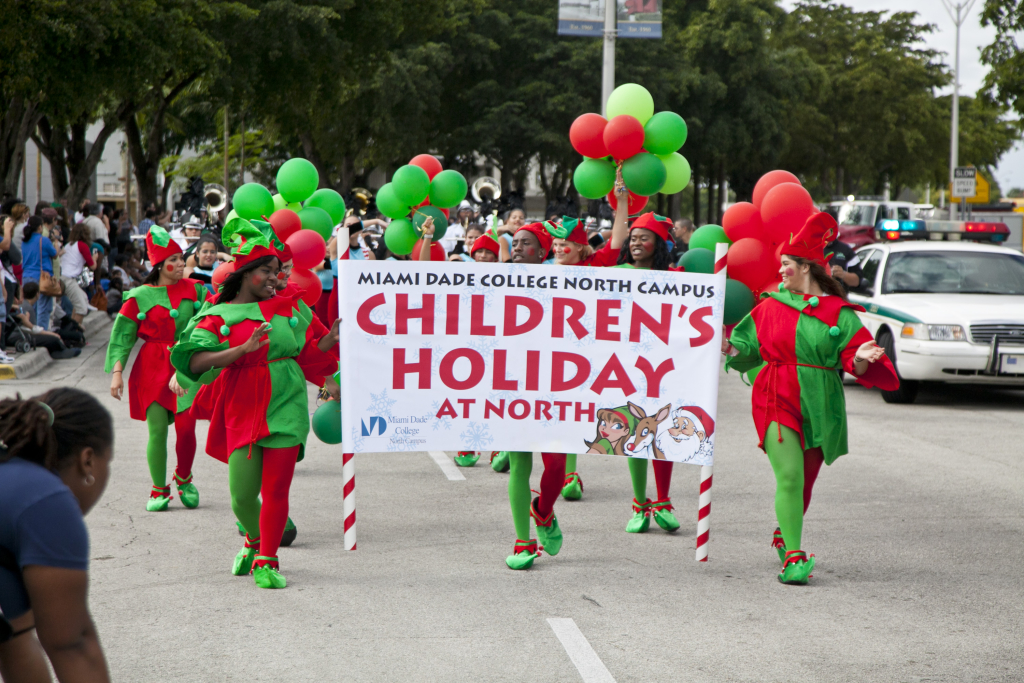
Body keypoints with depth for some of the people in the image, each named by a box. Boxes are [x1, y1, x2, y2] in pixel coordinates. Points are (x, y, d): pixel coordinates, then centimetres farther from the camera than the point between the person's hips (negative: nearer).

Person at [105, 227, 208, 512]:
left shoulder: (194, 289, 6)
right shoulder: (139, 296, 0)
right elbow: (122, 336, 1)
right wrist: (117, 372, -7)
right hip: (152, 368, -1)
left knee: (185, 427, -7)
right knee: (157, 429, -4)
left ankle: (184, 480, 19)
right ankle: (159, 490, 9)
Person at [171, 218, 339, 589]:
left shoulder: (289, 307, 11)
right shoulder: (220, 316, 1)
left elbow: (309, 354, 17)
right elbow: (195, 362, -13)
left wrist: (332, 336, -3)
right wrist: (244, 348, -22)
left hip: (286, 406, 1)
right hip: (242, 409, -1)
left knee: (276, 488, -5)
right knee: (242, 495, -5)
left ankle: (267, 561, 7)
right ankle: (254, 541, 26)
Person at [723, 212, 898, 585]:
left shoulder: (838, 312, 2)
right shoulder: (770, 306, 9)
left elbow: (852, 355, -3)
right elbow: (749, 348, 14)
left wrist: (859, 360, -24)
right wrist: (731, 349, -6)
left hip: (819, 406, 1)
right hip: (777, 400, -1)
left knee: (805, 480, 13)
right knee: (789, 476, -15)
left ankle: (784, 535, 39)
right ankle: (793, 556, -16)